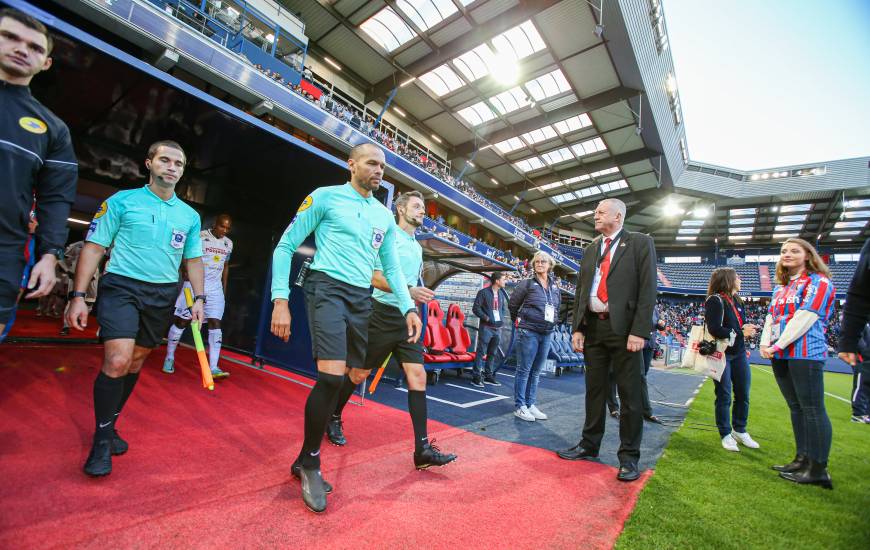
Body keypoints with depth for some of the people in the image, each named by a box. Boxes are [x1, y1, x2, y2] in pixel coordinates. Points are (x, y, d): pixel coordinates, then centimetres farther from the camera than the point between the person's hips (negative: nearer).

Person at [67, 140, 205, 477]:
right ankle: (102, 437, 4)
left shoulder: (190, 216, 9)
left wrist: (199, 298, 5)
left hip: (162, 296, 4)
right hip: (122, 286, -3)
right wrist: (78, 296, -7)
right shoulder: (122, 201, 0)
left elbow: (193, 260, 14)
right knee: (117, 360, -16)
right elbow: (94, 247, -1)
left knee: (136, 362, 11)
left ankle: (109, 425, 30)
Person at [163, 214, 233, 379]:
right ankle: (169, 358, 27)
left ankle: (213, 368, -6)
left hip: (215, 289, 4)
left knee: (215, 323, -5)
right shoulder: (200, 236, -6)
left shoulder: (229, 244, 10)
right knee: (182, 321, 5)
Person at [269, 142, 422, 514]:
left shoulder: (385, 216, 16)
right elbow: (285, 246, 1)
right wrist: (280, 300, -8)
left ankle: (305, 459, 25)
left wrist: (408, 307, 6)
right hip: (327, 288, -5)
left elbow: (391, 267, 18)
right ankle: (309, 462, 8)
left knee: (344, 377, 5)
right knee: (332, 375, -18)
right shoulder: (325, 197, 2)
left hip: (362, 299, 6)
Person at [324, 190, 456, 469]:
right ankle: (334, 418, 35)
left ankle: (422, 448, -1)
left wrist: (421, 295, 16)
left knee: (418, 375, -5)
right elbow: (375, 278, -15)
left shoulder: (417, 246, 16)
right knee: (359, 373, 8)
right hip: (382, 314, -6)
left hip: (406, 318, 6)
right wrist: (409, 291, -25)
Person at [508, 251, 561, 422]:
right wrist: (519, 322, 9)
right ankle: (520, 406, 8)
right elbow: (512, 305, 2)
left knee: (536, 371, 12)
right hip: (528, 332, -5)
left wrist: (552, 323, 13)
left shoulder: (555, 288, 10)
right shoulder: (526, 284, -5)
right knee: (524, 370, -1)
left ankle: (530, 404, 22)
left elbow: (557, 308, 22)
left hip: (547, 334, 5)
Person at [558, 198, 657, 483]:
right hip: (593, 326, 5)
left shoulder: (640, 243, 1)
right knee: (594, 390, 14)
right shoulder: (590, 248, 15)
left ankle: (629, 456, 19)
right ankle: (589, 445, 27)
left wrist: (639, 331, -16)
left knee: (629, 393, 4)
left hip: (623, 328, -5)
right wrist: (577, 328, 4)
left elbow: (648, 289, -8)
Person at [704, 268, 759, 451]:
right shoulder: (715, 300, -14)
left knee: (743, 394, 14)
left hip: (739, 353, 7)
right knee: (724, 396, 2)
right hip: (722, 354, -7)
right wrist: (740, 333, -14)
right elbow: (715, 329, -20)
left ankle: (739, 430, 31)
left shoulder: (736, 300, 10)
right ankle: (726, 434, 16)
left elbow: (741, 323, 17)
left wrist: (748, 329, -3)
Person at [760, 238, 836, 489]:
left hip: (806, 354, -8)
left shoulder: (818, 281, -3)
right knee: (796, 408, 12)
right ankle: (803, 459, 20)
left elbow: (805, 318, -13)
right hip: (780, 356, 8)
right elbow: (770, 318, 15)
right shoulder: (780, 288, 20)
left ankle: (818, 469, 1)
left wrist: (779, 345, -15)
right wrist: (765, 343, -1)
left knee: (812, 409, -5)